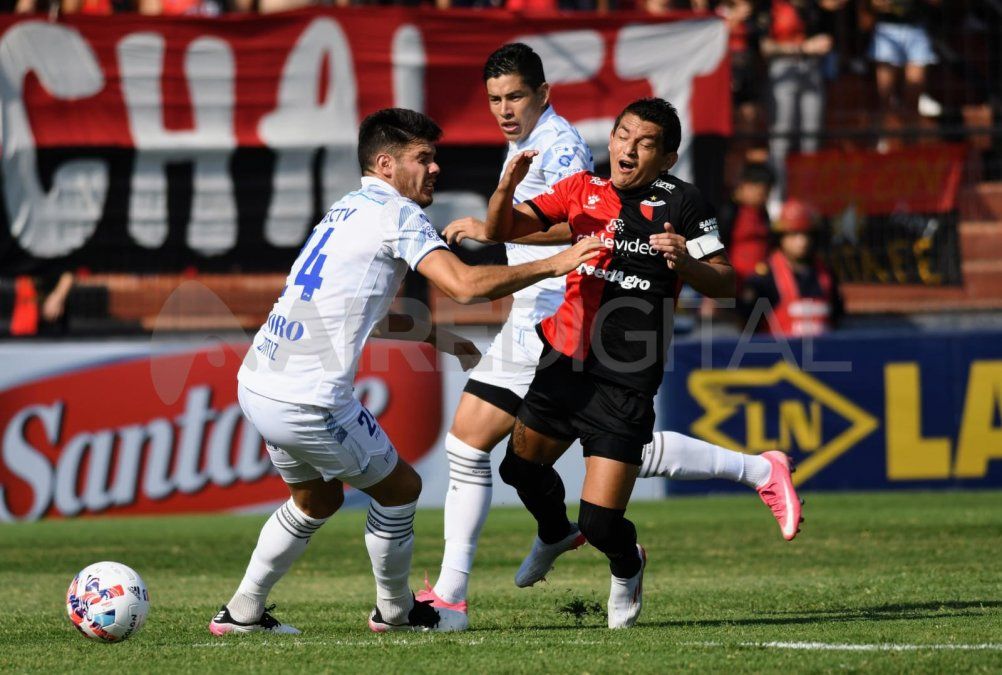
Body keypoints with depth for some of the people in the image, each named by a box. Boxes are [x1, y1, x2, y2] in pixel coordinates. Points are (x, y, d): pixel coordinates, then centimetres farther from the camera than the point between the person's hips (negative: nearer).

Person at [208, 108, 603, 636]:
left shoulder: (349, 210, 20)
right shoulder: (396, 214, -8)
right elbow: (464, 285, -20)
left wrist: (434, 335, 33)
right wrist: (554, 264, -13)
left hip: (257, 386, 9)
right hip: (309, 402, -9)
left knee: (316, 500, 28)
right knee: (399, 489, 11)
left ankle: (242, 612, 27)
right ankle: (394, 611, 26)